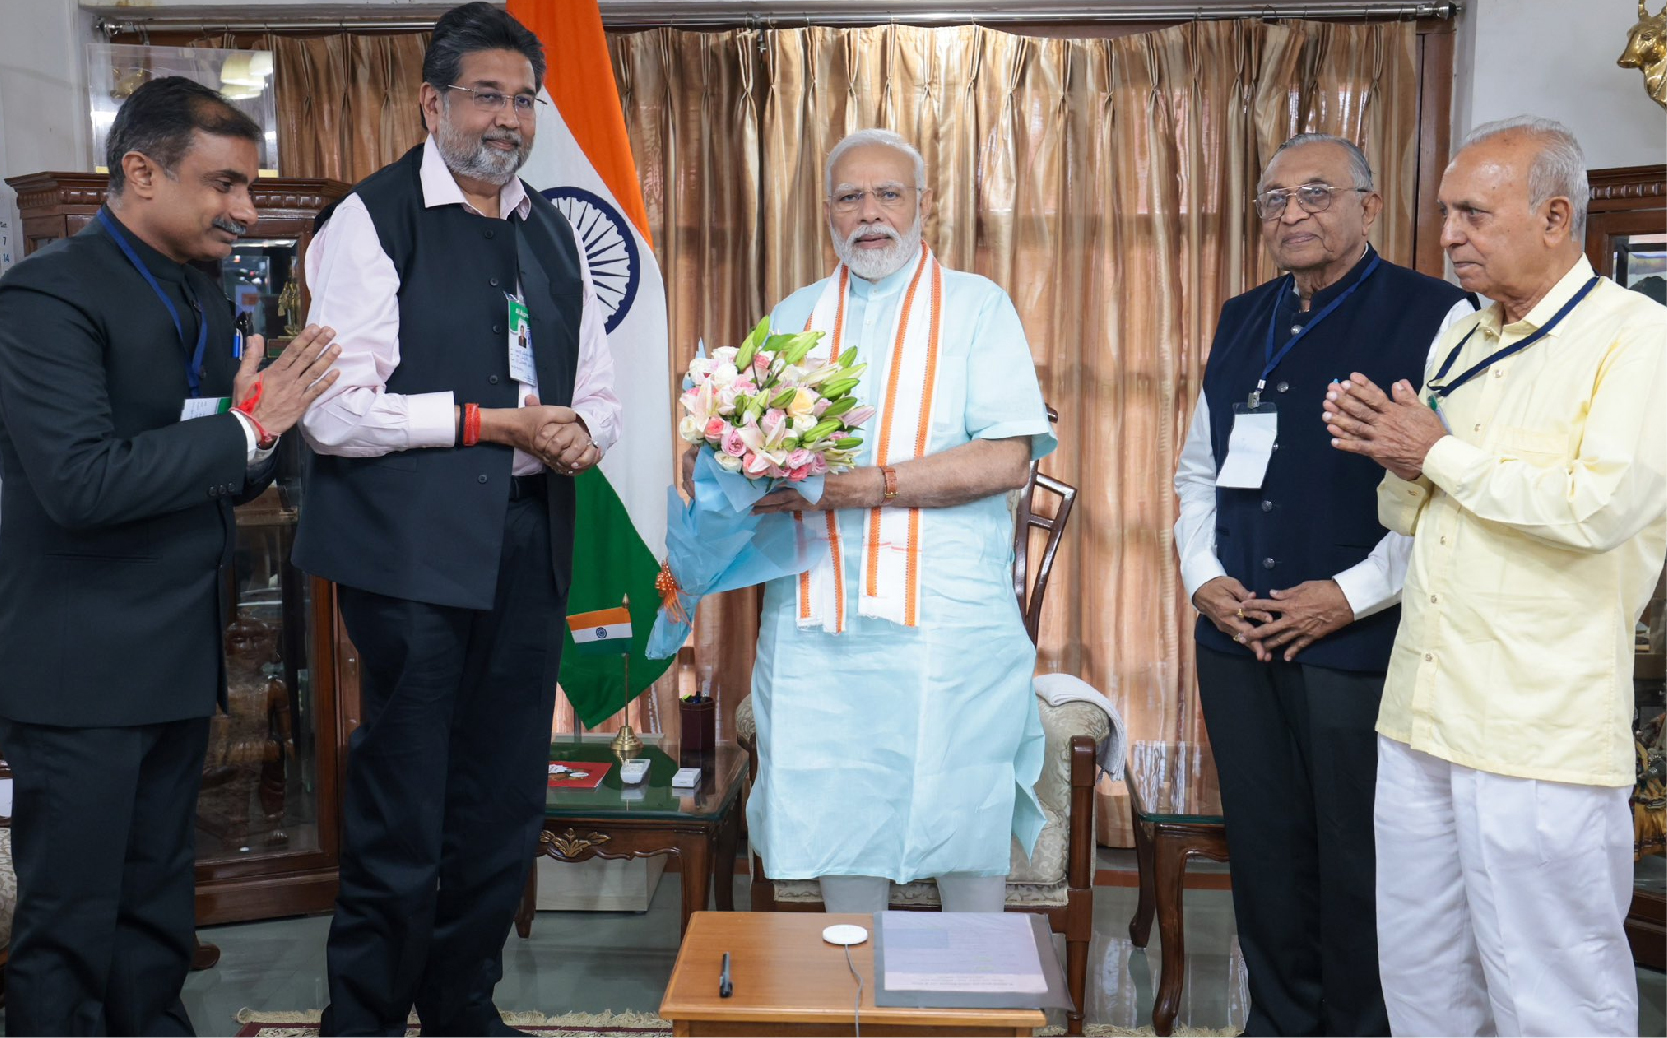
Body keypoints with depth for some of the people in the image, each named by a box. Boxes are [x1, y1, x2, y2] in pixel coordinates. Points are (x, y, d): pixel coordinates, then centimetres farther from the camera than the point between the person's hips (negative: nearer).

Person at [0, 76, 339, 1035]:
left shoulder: (206, 298, 12)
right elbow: (80, 481, -24)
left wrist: (265, 429, -6)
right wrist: (246, 428, -20)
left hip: (183, 661, 8)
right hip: (85, 668, -8)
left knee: (159, 909, 17)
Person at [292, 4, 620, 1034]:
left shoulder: (553, 233, 15)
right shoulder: (372, 221, -5)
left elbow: (599, 394, 19)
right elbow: (334, 413, -13)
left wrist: (581, 432, -3)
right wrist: (493, 421, -14)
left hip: (530, 546, 6)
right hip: (414, 551, -6)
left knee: (505, 811, 14)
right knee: (400, 821, 1)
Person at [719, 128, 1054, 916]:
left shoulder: (975, 307, 5)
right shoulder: (794, 319, 18)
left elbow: (1008, 460, -7)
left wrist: (864, 485, -15)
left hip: (947, 615, -3)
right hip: (816, 616, 4)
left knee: (965, 820, 0)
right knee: (836, 819, 6)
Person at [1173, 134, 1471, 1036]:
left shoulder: (1434, 317, -6)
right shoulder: (1241, 321, 14)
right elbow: (1198, 469, 19)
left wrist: (1352, 593, -16)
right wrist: (1202, 576, 4)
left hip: (1357, 645, -5)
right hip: (1237, 639, 6)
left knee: (1356, 860, 4)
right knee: (1263, 849, 14)